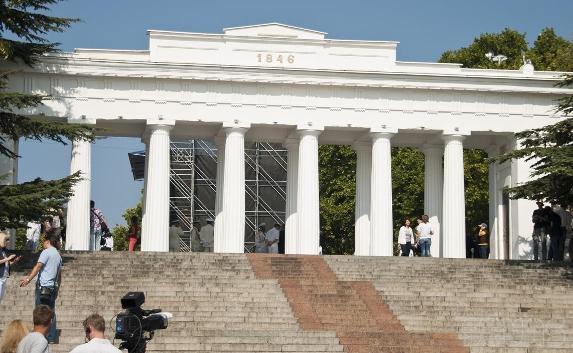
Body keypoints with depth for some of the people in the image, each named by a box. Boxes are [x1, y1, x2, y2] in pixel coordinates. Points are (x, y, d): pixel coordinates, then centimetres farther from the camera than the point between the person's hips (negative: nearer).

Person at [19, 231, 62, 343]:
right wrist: (57, 289, 27)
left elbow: (38, 266, -20)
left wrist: (28, 278, -26)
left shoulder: (46, 252, -7)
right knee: (51, 312, 9)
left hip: (43, 286, -8)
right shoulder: (58, 255, 17)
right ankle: (51, 337, 8)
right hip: (53, 287, 8)